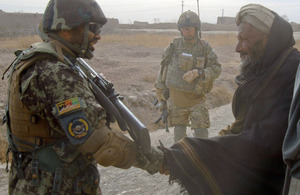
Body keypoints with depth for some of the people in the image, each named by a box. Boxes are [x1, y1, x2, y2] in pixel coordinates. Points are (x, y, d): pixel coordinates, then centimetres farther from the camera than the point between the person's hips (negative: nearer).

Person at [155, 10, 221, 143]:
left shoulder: (204, 47, -6)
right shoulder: (173, 46, -2)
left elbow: (216, 69, -8)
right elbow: (164, 68, 6)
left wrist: (198, 73, -24)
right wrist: (160, 92, 7)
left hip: (196, 98, -2)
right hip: (176, 98, 2)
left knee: (201, 132, -7)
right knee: (179, 132, 12)